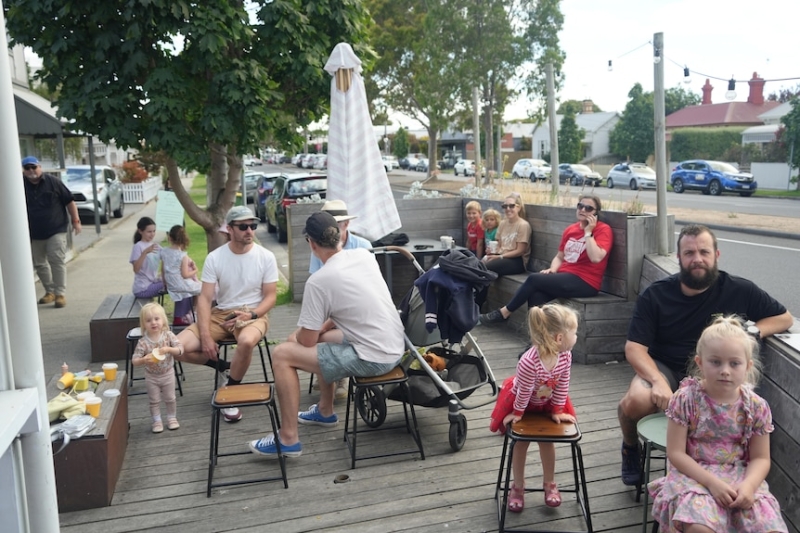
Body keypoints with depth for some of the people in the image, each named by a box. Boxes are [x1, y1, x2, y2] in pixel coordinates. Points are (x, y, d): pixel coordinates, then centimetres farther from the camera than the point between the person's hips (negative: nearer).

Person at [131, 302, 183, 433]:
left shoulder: (168, 335, -17)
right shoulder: (143, 342, -20)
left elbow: (180, 349, -21)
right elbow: (134, 361, -19)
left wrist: (169, 349, -38)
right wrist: (143, 360, -40)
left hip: (168, 374, 1)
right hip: (151, 377, -1)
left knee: (170, 398, 15)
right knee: (154, 401, 12)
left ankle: (172, 418, 33)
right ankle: (157, 421, 27)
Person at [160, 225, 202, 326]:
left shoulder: (164, 252, -2)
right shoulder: (183, 256, -19)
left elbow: (163, 270, 7)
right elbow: (185, 275, -18)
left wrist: (166, 283, 21)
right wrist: (195, 271, 1)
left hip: (172, 286, 7)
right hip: (184, 287, -7)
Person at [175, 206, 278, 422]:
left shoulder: (266, 257, -6)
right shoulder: (214, 258, -4)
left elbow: (271, 296, -4)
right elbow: (205, 298, -7)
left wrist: (250, 314, -22)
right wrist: (205, 336, -18)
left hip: (254, 314, -2)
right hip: (220, 314, 3)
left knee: (246, 341, -39)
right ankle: (225, 366, 7)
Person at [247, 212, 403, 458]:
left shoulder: (318, 281, -16)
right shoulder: (365, 255, 4)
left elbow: (307, 342, -8)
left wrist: (298, 335, 15)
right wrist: (322, 327, 17)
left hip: (373, 358, -8)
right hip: (394, 347, 8)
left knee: (282, 354, -3)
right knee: (320, 338, 28)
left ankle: (288, 439, 3)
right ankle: (325, 410, 40)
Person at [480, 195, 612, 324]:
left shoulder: (603, 229, -7)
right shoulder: (570, 229, 14)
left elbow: (595, 258, -22)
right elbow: (559, 257, 18)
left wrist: (588, 232, -17)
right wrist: (552, 270, -2)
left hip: (585, 282, -7)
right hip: (565, 276, 7)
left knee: (534, 279, -18)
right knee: (536, 294, -24)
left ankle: (504, 312, -2)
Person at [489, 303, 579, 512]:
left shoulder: (566, 356, -26)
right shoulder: (529, 361, -45)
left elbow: (562, 386, -13)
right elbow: (524, 391, -30)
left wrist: (558, 410, -6)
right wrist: (518, 413, -17)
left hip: (546, 403, 4)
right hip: (522, 402, -4)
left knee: (547, 441, 13)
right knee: (521, 444, 10)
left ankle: (550, 484, 32)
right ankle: (518, 487, 27)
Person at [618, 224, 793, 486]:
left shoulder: (740, 290, -5)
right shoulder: (654, 295, -7)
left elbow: (785, 318, 7)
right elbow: (635, 347, -11)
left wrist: (753, 331, -14)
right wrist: (658, 381, -30)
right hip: (664, 369, -1)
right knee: (636, 401, -33)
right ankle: (631, 446, 6)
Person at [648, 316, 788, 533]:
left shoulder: (756, 407, -3)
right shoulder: (685, 399, -12)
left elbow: (760, 458, 3)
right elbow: (675, 453, -10)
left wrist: (749, 485, -17)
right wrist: (711, 481, -19)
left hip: (739, 476, 3)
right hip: (694, 474, -3)